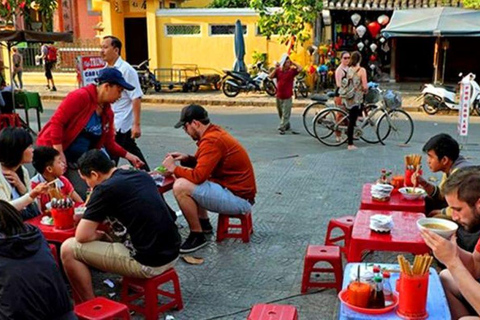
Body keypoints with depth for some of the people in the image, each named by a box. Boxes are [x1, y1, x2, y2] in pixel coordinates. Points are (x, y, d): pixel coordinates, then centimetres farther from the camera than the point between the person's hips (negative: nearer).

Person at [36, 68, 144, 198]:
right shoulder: (80, 96, -17)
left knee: (83, 195, 1)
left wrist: (128, 156, 4)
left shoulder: (107, 113, 7)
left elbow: (109, 143, 14)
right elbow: (57, 122, -20)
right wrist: (59, 154, -22)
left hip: (76, 160, 7)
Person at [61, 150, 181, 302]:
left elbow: (82, 236, -9)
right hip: (172, 253, 8)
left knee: (69, 249, 2)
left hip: (149, 263, -8)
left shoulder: (105, 189, -11)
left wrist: (99, 235, 11)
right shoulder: (143, 175, 10)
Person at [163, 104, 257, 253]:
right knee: (185, 179, 21)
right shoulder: (214, 132, 8)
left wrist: (174, 169, -9)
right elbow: (205, 165, 21)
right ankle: (204, 223, 23)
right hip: (239, 190, 10)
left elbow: (198, 176, -25)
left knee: (181, 187, -21)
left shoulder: (211, 140, -21)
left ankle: (197, 236, -5)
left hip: (239, 199, -10)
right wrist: (187, 159, 2)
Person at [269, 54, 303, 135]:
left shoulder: (292, 71, -5)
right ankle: (287, 126, 35)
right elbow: (270, 76, -5)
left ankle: (281, 128, -3)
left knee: (285, 114, -6)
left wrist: (293, 63, -9)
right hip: (279, 96, 4)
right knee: (281, 113, 17)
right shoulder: (278, 70, 3)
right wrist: (276, 68, -10)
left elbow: (300, 68, -18)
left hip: (287, 96, -4)